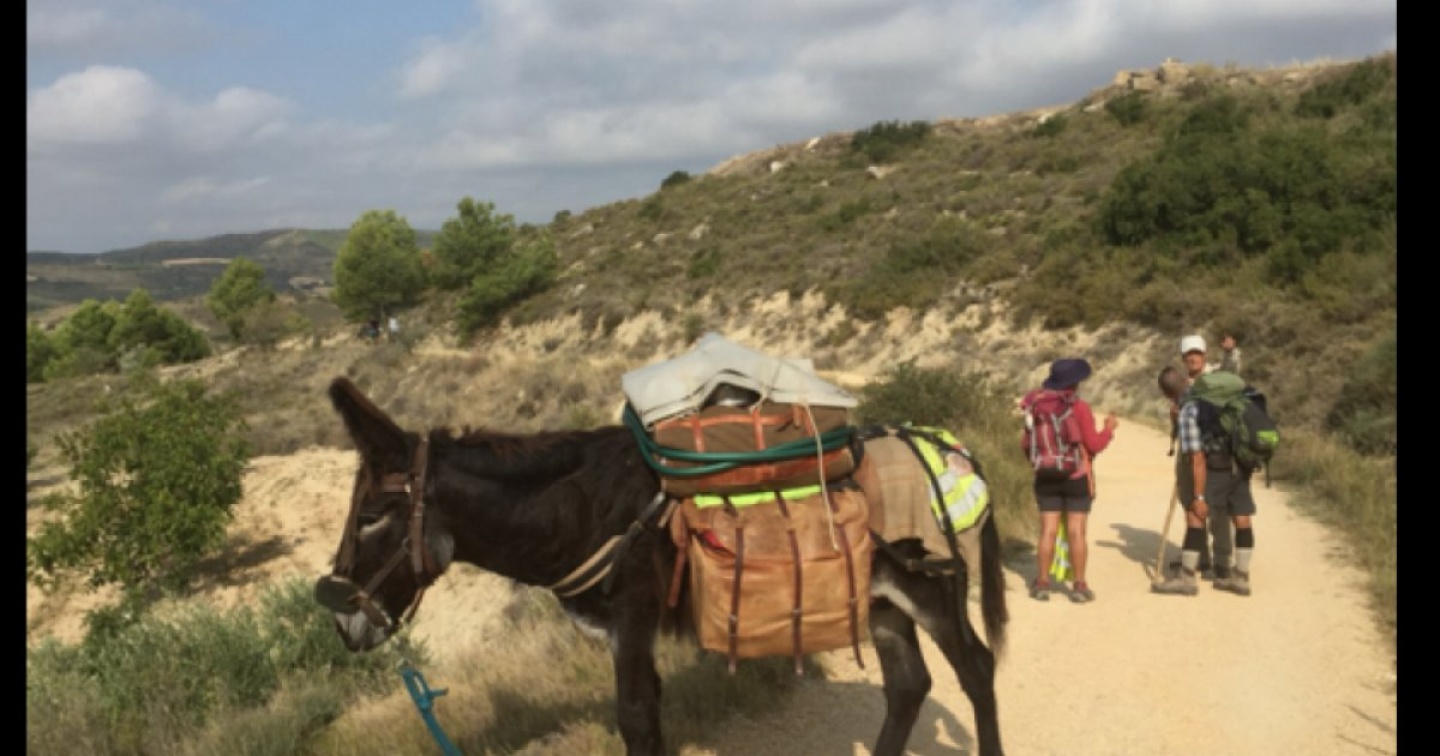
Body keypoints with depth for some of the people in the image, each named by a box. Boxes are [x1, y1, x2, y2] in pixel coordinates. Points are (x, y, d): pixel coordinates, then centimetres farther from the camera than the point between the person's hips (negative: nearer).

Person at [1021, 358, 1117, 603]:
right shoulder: (1080, 408, -13)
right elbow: (1094, 445, -11)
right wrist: (1109, 428, 5)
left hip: (1047, 478, 3)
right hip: (1077, 477, -3)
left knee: (1048, 530, 6)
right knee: (1076, 532, 1)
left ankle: (1042, 584, 8)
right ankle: (1079, 586, 5)